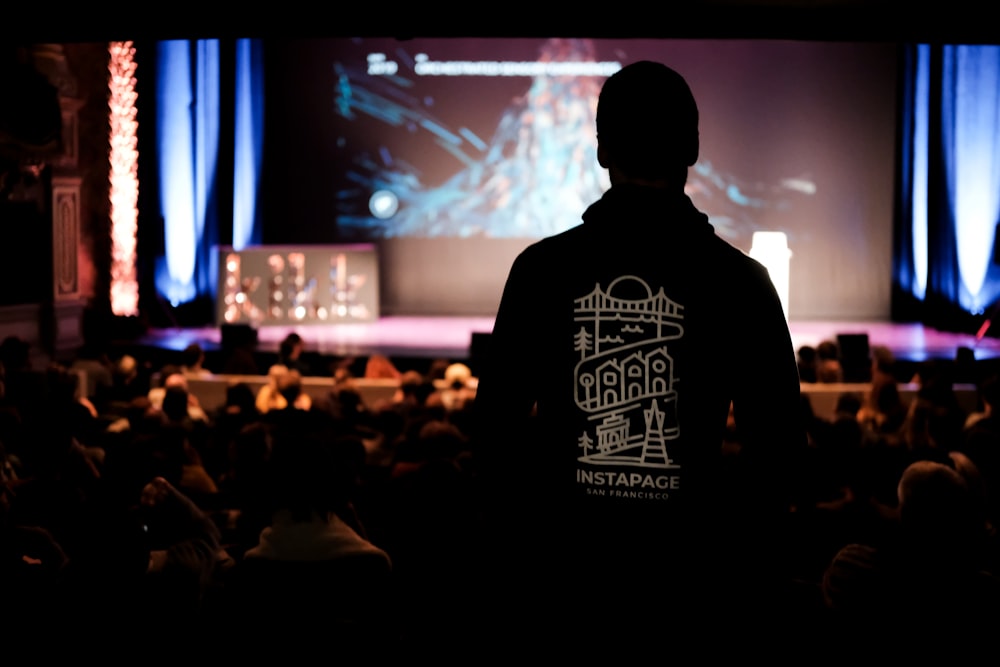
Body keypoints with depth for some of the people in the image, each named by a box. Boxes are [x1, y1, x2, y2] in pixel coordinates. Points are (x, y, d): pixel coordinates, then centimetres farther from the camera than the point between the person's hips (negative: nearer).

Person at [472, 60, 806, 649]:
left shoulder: (543, 268, -2)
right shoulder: (739, 280, -5)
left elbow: (496, 428, 2)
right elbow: (778, 445, -2)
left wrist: (503, 573, 12)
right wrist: (762, 588, 9)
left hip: (561, 573, 1)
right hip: (690, 579, -1)